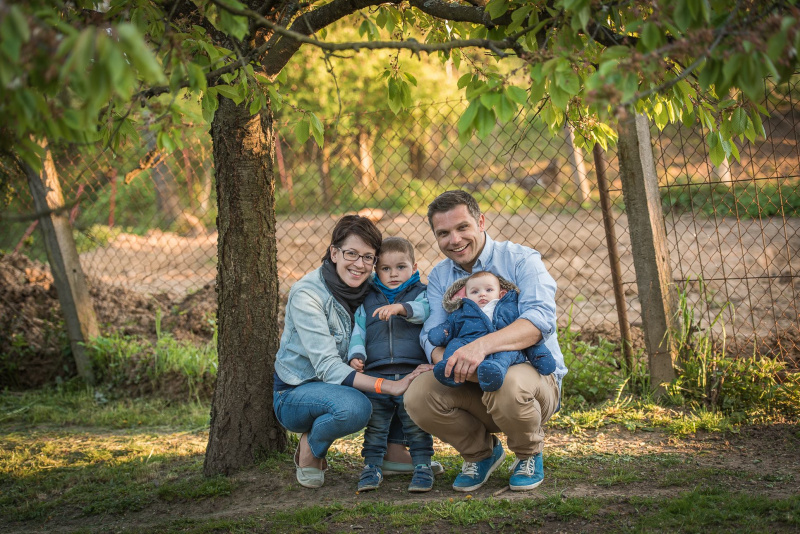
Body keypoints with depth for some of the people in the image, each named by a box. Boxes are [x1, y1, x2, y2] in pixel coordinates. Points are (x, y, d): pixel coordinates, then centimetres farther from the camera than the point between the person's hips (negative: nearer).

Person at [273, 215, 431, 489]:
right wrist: (390, 386, -38)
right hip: (295, 392, -6)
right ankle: (310, 449, -8)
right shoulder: (306, 294, -22)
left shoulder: (371, 288, -4)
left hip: (341, 384, 6)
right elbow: (328, 367, -28)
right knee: (354, 406, -37)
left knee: (418, 383, -14)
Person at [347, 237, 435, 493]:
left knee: (416, 423, 1)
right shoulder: (367, 300, 14)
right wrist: (356, 355, -8)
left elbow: (424, 310, -14)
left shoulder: (420, 293, 7)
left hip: (413, 373, -2)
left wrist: (400, 308, -30)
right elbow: (358, 330, 9)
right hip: (376, 375, 2)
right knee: (375, 424, 6)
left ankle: (422, 465, 11)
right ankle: (372, 466, 16)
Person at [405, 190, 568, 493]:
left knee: (508, 384, -39)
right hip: (472, 382, 4)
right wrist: (447, 361, -29)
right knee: (417, 396, -24)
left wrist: (482, 345, -42)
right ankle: (481, 452, 5)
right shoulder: (439, 277, 9)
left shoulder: (521, 260, -8)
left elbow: (540, 319, -25)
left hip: (536, 375, -4)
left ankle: (529, 455, -4)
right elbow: (431, 335, -3)